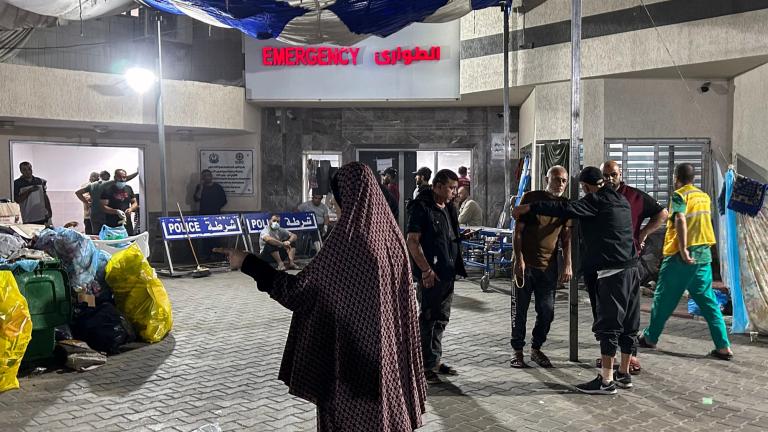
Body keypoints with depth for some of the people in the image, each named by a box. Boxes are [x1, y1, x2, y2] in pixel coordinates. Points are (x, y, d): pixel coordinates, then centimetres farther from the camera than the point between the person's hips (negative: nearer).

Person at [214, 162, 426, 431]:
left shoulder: (347, 238, -20)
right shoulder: (390, 232, -1)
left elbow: (298, 288, -18)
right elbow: (403, 295, 7)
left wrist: (247, 263, -12)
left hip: (352, 344, -6)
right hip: (390, 343, 6)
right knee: (387, 400, 19)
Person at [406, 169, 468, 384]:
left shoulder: (448, 208, 13)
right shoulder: (422, 207, -13)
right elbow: (412, 241, -19)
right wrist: (426, 270, -20)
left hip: (448, 273, 9)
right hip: (431, 275, -9)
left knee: (441, 319, 16)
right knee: (428, 320, 0)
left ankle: (435, 360, 28)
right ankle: (427, 366, 9)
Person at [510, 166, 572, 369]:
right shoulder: (531, 198, -2)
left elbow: (566, 238, 10)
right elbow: (518, 230, -3)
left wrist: (568, 265, 1)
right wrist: (519, 259, -10)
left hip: (549, 266, 3)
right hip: (525, 264, -3)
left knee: (547, 311, 5)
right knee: (520, 310, 3)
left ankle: (536, 348, 23)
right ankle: (518, 351, 16)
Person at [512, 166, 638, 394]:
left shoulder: (597, 201, -9)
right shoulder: (621, 201, 17)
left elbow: (564, 208, -16)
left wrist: (528, 208, -13)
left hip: (611, 271, -9)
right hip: (630, 267, 9)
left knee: (608, 324, -6)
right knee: (628, 322, 13)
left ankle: (606, 380, -3)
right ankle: (624, 373, 23)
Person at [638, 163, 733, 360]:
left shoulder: (679, 195, -8)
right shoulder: (704, 196, 13)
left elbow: (680, 220, -24)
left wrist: (683, 250, -28)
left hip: (681, 257, -6)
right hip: (704, 255, 6)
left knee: (663, 298, 7)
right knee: (708, 301, 8)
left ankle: (650, 338, 19)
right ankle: (723, 347, 3)